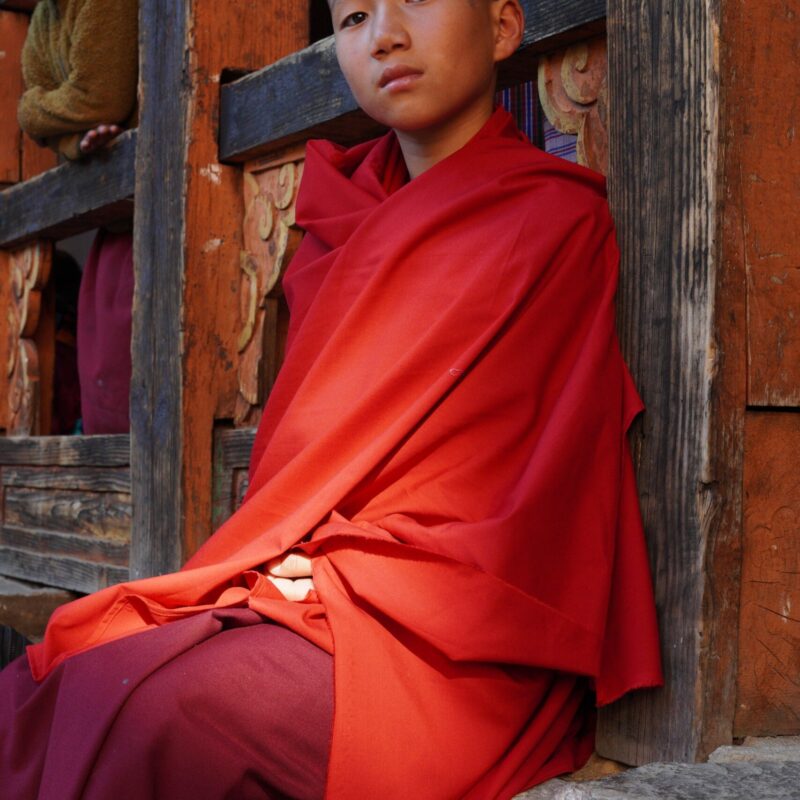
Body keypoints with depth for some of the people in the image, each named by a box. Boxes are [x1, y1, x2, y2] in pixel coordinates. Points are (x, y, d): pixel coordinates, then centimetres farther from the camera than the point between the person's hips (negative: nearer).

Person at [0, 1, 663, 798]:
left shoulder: (558, 221, -3)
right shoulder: (346, 221, 16)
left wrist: (345, 569, -11)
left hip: (456, 646, -6)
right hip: (300, 584, 6)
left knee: (168, 711, -29)